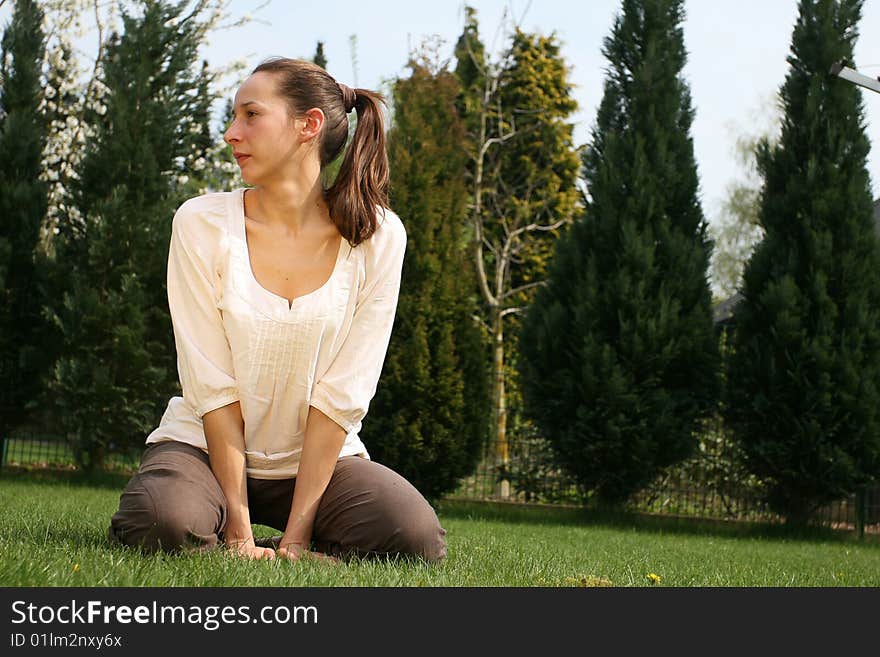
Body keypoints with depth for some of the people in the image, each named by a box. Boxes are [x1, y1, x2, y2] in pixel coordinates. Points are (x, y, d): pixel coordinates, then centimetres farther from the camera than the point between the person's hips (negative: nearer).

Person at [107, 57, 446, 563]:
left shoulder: (377, 236, -9)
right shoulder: (202, 223, -10)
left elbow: (341, 395, -12)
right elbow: (212, 385, -13)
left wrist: (295, 536, -17)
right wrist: (239, 530, -17)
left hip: (317, 457, 1)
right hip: (206, 445, -1)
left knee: (417, 538, -26)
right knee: (163, 522, -34)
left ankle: (305, 554, 5)